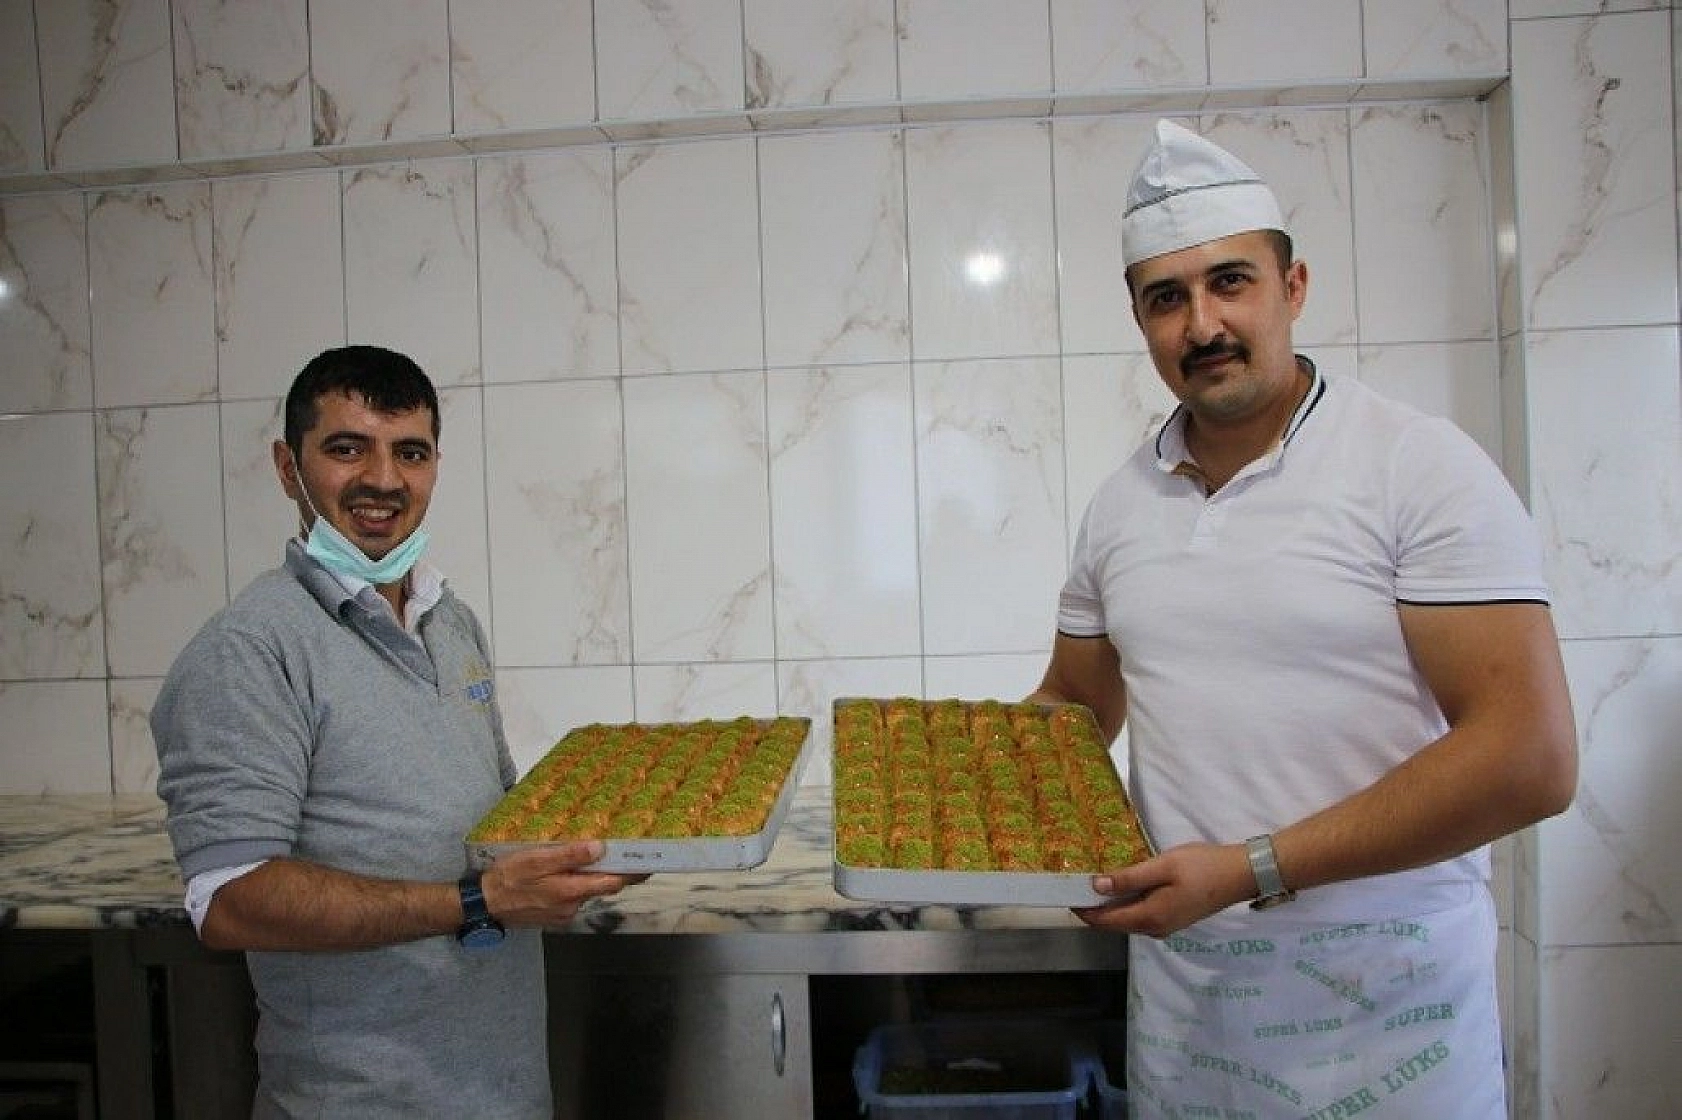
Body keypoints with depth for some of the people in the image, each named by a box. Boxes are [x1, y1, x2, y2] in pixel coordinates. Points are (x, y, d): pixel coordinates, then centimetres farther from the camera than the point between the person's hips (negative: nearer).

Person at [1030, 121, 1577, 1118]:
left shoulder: (1420, 468, -12)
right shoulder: (1121, 504, 4)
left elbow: (1531, 758, -18)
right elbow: (1077, 706, 15)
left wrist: (1254, 868, -21)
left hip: (1381, 998, -4)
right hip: (1178, 985, 5)